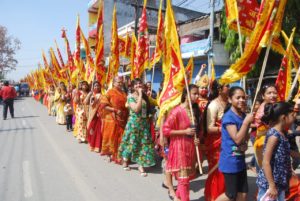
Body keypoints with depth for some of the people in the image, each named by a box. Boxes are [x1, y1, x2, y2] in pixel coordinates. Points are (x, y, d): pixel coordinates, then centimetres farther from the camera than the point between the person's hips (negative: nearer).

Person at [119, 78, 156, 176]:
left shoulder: (145, 96, 8)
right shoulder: (130, 97, -8)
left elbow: (148, 109, 8)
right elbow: (136, 109, -23)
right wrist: (140, 95, -18)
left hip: (144, 122, 5)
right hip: (134, 122, -5)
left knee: (143, 144, 3)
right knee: (132, 143, 6)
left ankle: (141, 166, 10)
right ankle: (125, 162, 30)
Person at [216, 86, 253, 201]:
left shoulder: (243, 115, 6)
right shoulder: (228, 117, -19)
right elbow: (237, 139, -25)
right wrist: (246, 122, -25)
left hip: (240, 160, 8)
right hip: (230, 162, -8)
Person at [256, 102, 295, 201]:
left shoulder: (283, 133, 5)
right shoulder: (274, 135, -21)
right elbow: (266, 162, -22)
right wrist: (272, 186, -21)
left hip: (280, 182, 9)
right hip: (269, 183, -9)